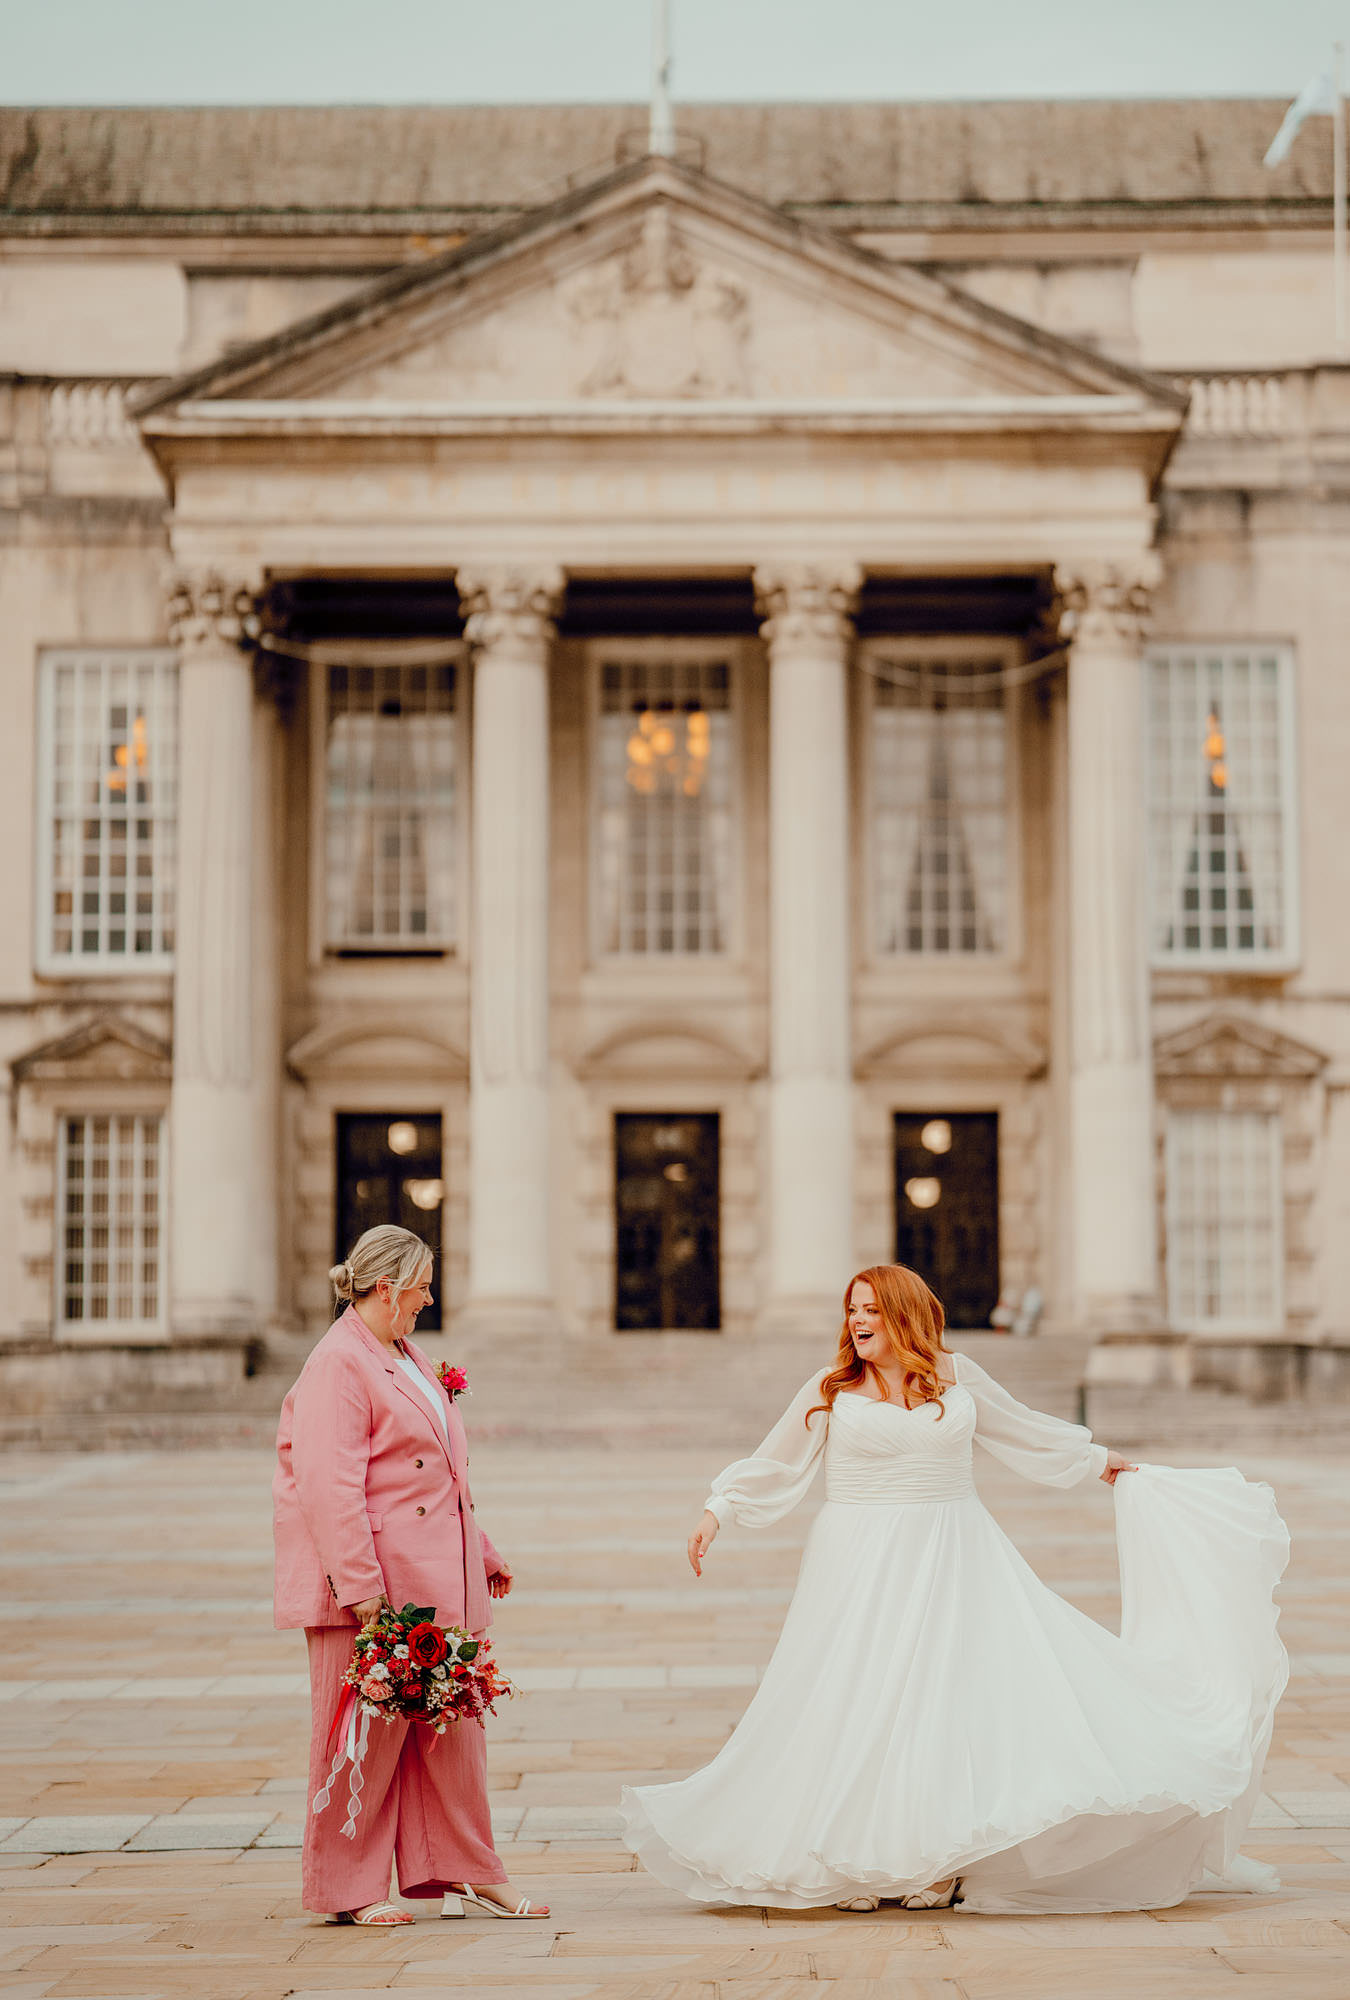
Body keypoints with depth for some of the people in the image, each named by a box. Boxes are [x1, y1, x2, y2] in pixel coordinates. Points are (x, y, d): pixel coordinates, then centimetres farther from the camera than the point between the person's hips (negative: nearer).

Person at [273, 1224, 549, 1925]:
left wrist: (481, 1553, 26)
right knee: (367, 1733, 0)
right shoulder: (338, 1366, -14)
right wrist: (360, 1585, -25)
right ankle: (348, 1889, 10)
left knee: (450, 1723, 11)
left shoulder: (406, 1358, 18)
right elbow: (329, 1485, -21)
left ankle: (464, 1874, 18)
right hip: (375, 1589, -9)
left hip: (436, 1578, 9)